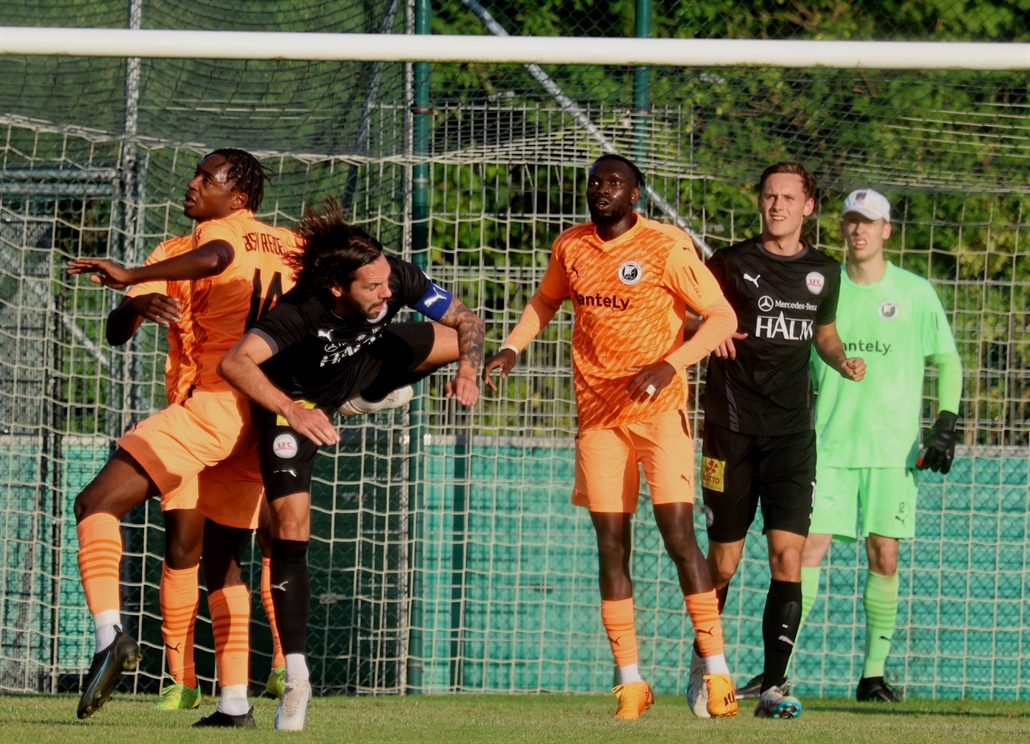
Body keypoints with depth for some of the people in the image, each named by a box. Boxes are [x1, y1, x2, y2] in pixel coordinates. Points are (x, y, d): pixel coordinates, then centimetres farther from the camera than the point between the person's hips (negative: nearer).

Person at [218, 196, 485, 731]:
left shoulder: (396, 278, -28)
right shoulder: (300, 311, -41)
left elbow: (467, 320, -16)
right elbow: (234, 363, -52)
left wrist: (467, 369, -35)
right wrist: (293, 411, -62)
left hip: (360, 366, 5)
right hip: (296, 399, -5)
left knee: (458, 343, -2)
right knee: (291, 522, -18)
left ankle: (375, 397, 30)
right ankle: (296, 676, -12)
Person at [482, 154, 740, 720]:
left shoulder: (666, 247, -9)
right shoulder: (570, 247, 6)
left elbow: (723, 317, -9)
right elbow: (546, 300, 25)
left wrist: (669, 365, -21)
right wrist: (511, 349, 9)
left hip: (658, 408, -5)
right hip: (598, 413, 5)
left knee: (677, 532, -13)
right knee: (610, 544, 2)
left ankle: (716, 670, -8)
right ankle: (629, 680, 7)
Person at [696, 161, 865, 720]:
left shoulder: (823, 273, 9)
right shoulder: (731, 263, -1)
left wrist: (843, 361, 5)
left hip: (791, 432, 2)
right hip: (731, 430, -2)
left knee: (788, 558, -11)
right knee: (723, 563, 2)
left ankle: (774, 685, -10)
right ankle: (703, 666, 24)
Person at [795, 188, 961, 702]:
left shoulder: (915, 294, 2)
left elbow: (947, 360, 8)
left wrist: (945, 425, -3)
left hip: (893, 448, 0)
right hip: (829, 446, 1)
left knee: (884, 557, 0)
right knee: (809, 547, -8)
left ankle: (874, 673, 7)